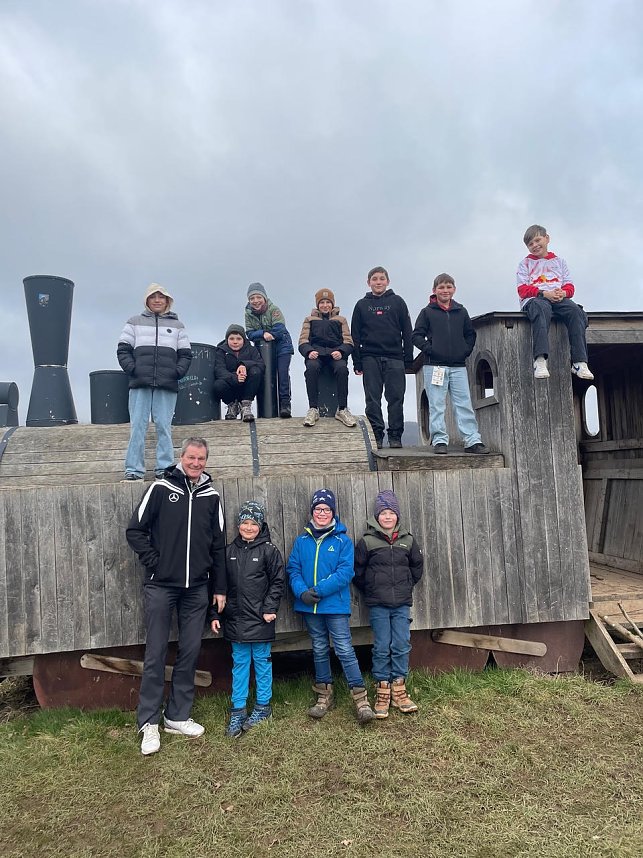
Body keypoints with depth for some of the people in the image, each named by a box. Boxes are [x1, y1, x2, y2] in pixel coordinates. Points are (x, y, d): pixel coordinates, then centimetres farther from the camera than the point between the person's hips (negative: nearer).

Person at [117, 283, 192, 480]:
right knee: (137, 426, -3)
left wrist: (178, 372, -3)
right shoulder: (135, 322, 15)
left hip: (167, 385, 0)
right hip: (140, 383, 0)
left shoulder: (176, 325, 17)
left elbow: (186, 354, 13)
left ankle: (165, 468, 3)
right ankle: (134, 469, -1)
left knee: (164, 426, -1)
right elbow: (123, 349, 10)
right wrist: (131, 368, -6)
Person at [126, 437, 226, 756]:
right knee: (155, 654, 2)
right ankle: (149, 722, 15)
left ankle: (178, 716, 24)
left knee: (190, 653, 9)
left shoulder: (211, 496, 6)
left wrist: (219, 588, 8)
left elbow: (218, 545, 9)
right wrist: (153, 561, -8)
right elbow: (135, 530, -1)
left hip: (197, 588, 3)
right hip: (160, 586, -3)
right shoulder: (161, 489, -3)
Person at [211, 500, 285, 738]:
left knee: (262, 662, 9)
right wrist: (215, 614, 6)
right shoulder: (229, 551, 6)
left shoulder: (269, 550, -5)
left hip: (260, 620, -3)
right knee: (239, 664, 11)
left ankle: (263, 706, 24)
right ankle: (238, 710, 20)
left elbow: (277, 582, -4)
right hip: (236, 619, 3)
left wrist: (270, 608, -11)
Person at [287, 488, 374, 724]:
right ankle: (324, 696, 28)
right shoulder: (302, 541, 6)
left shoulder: (343, 540, -4)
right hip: (309, 607, 4)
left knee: (344, 650, -7)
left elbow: (345, 572, -12)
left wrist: (319, 590, -19)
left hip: (335, 605, -4)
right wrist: (302, 592, -16)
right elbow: (293, 569, 2)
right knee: (320, 650, 15)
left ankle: (361, 699, 1)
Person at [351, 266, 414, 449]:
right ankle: (376, 436, 3)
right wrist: (357, 362, 1)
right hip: (370, 358, 1)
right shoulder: (361, 305, 13)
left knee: (396, 398, -3)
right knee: (372, 399, -1)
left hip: (394, 358, -1)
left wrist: (408, 359, 0)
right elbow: (355, 336, 10)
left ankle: (395, 436, 2)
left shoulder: (397, 302, 11)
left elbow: (407, 332, 8)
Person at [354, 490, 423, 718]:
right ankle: (383, 691, 12)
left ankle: (398, 689, 15)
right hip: (378, 605, -2)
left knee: (402, 646, 2)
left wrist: (406, 586, 13)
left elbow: (417, 566, 18)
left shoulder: (407, 540, 5)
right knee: (382, 648, 1)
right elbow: (357, 571, 2)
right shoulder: (367, 541, -4)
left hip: (402, 604, 2)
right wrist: (370, 591, 5)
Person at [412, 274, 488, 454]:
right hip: (434, 365, -3)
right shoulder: (427, 312, 4)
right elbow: (417, 335, 1)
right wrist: (429, 349, -11)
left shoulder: (461, 312, 13)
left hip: (458, 366, 3)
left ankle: (473, 441, 3)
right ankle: (439, 441, 4)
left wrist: (466, 350, 6)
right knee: (437, 406, 0)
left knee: (464, 404, 1)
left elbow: (470, 334, 21)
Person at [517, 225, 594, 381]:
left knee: (575, 310, -30)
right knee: (542, 307, -40)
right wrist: (544, 293, -14)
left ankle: (579, 362, -36)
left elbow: (569, 286, 16)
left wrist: (563, 293, -9)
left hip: (559, 298, 3)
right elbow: (523, 290, 3)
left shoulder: (559, 261, 26)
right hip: (534, 299, -3)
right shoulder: (526, 263, 18)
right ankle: (540, 360, -55)